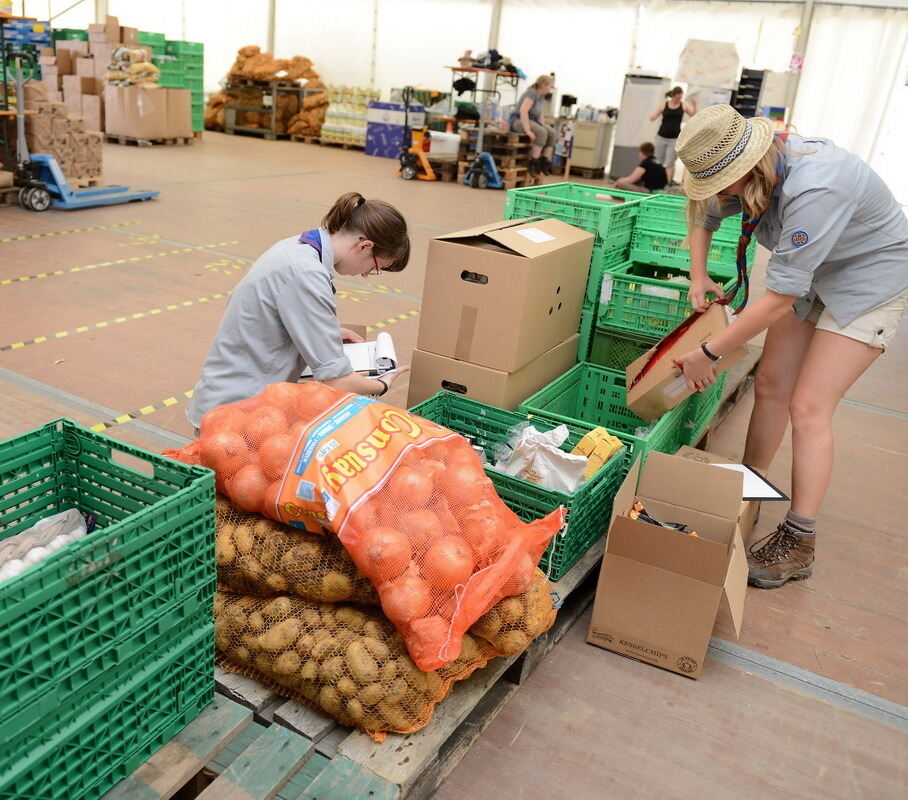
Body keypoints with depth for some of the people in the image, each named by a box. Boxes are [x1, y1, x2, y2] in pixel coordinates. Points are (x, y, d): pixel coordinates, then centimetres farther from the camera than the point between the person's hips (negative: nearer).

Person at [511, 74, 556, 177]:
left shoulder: (542, 97, 11)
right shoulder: (532, 93, -18)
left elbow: (540, 114, 22)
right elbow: (523, 111, -29)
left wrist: (544, 126, 7)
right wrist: (528, 131, -34)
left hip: (532, 120, 9)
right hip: (518, 120, -9)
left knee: (552, 132, -10)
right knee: (541, 132, -31)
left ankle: (545, 160, -12)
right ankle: (534, 162, -25)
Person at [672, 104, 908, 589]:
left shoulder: (814, 190, -37)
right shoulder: (756, 168, -12)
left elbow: (780, 299, -35)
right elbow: (705, 215, 9)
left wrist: (708, 354, -27)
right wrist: (698, 278, -4)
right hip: (814, 274, 8)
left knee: (808, 407, -12)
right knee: (770, 386, 5)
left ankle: (797, 545, -3)